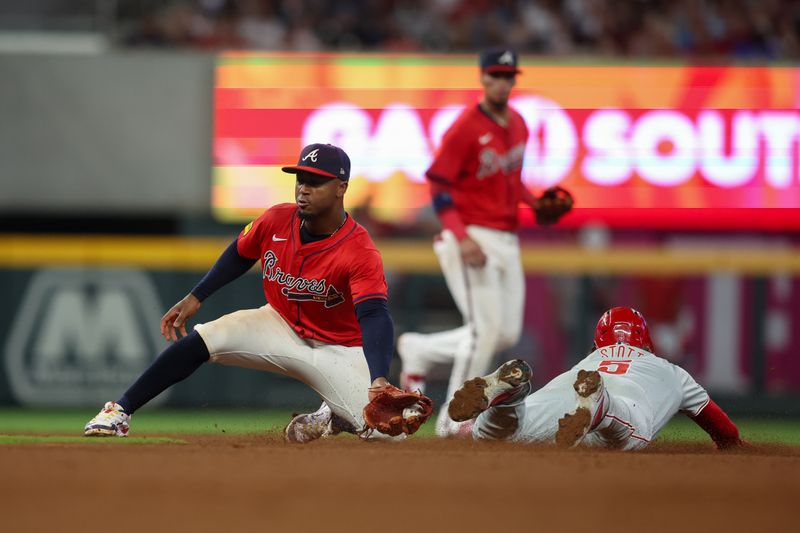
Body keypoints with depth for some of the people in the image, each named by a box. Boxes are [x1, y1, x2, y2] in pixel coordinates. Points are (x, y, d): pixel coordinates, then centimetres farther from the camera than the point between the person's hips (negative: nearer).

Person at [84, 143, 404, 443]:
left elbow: (375, 316, -42)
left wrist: (379, 380, -57)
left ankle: (333, 417, 13)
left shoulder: (361, 253, -30)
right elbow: (239, 255, 6)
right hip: (281, 327, 4)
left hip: (339, 351, -4)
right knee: (200, 341, -18)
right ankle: (119, 413, -10)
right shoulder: (276, 221, -14)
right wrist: (195, 298, 1)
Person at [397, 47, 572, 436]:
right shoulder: (466, 127, -12)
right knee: (486, 329, -11)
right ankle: (454, 419, 0)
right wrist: (462, 238, -24)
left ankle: (420, 351, 25)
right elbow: (439, 187, -14)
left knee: (507, 334, 8)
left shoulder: (518, 125, 12)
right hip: (472, 238, -8)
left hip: (507, 241, 8)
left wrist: (534, 203, 6)